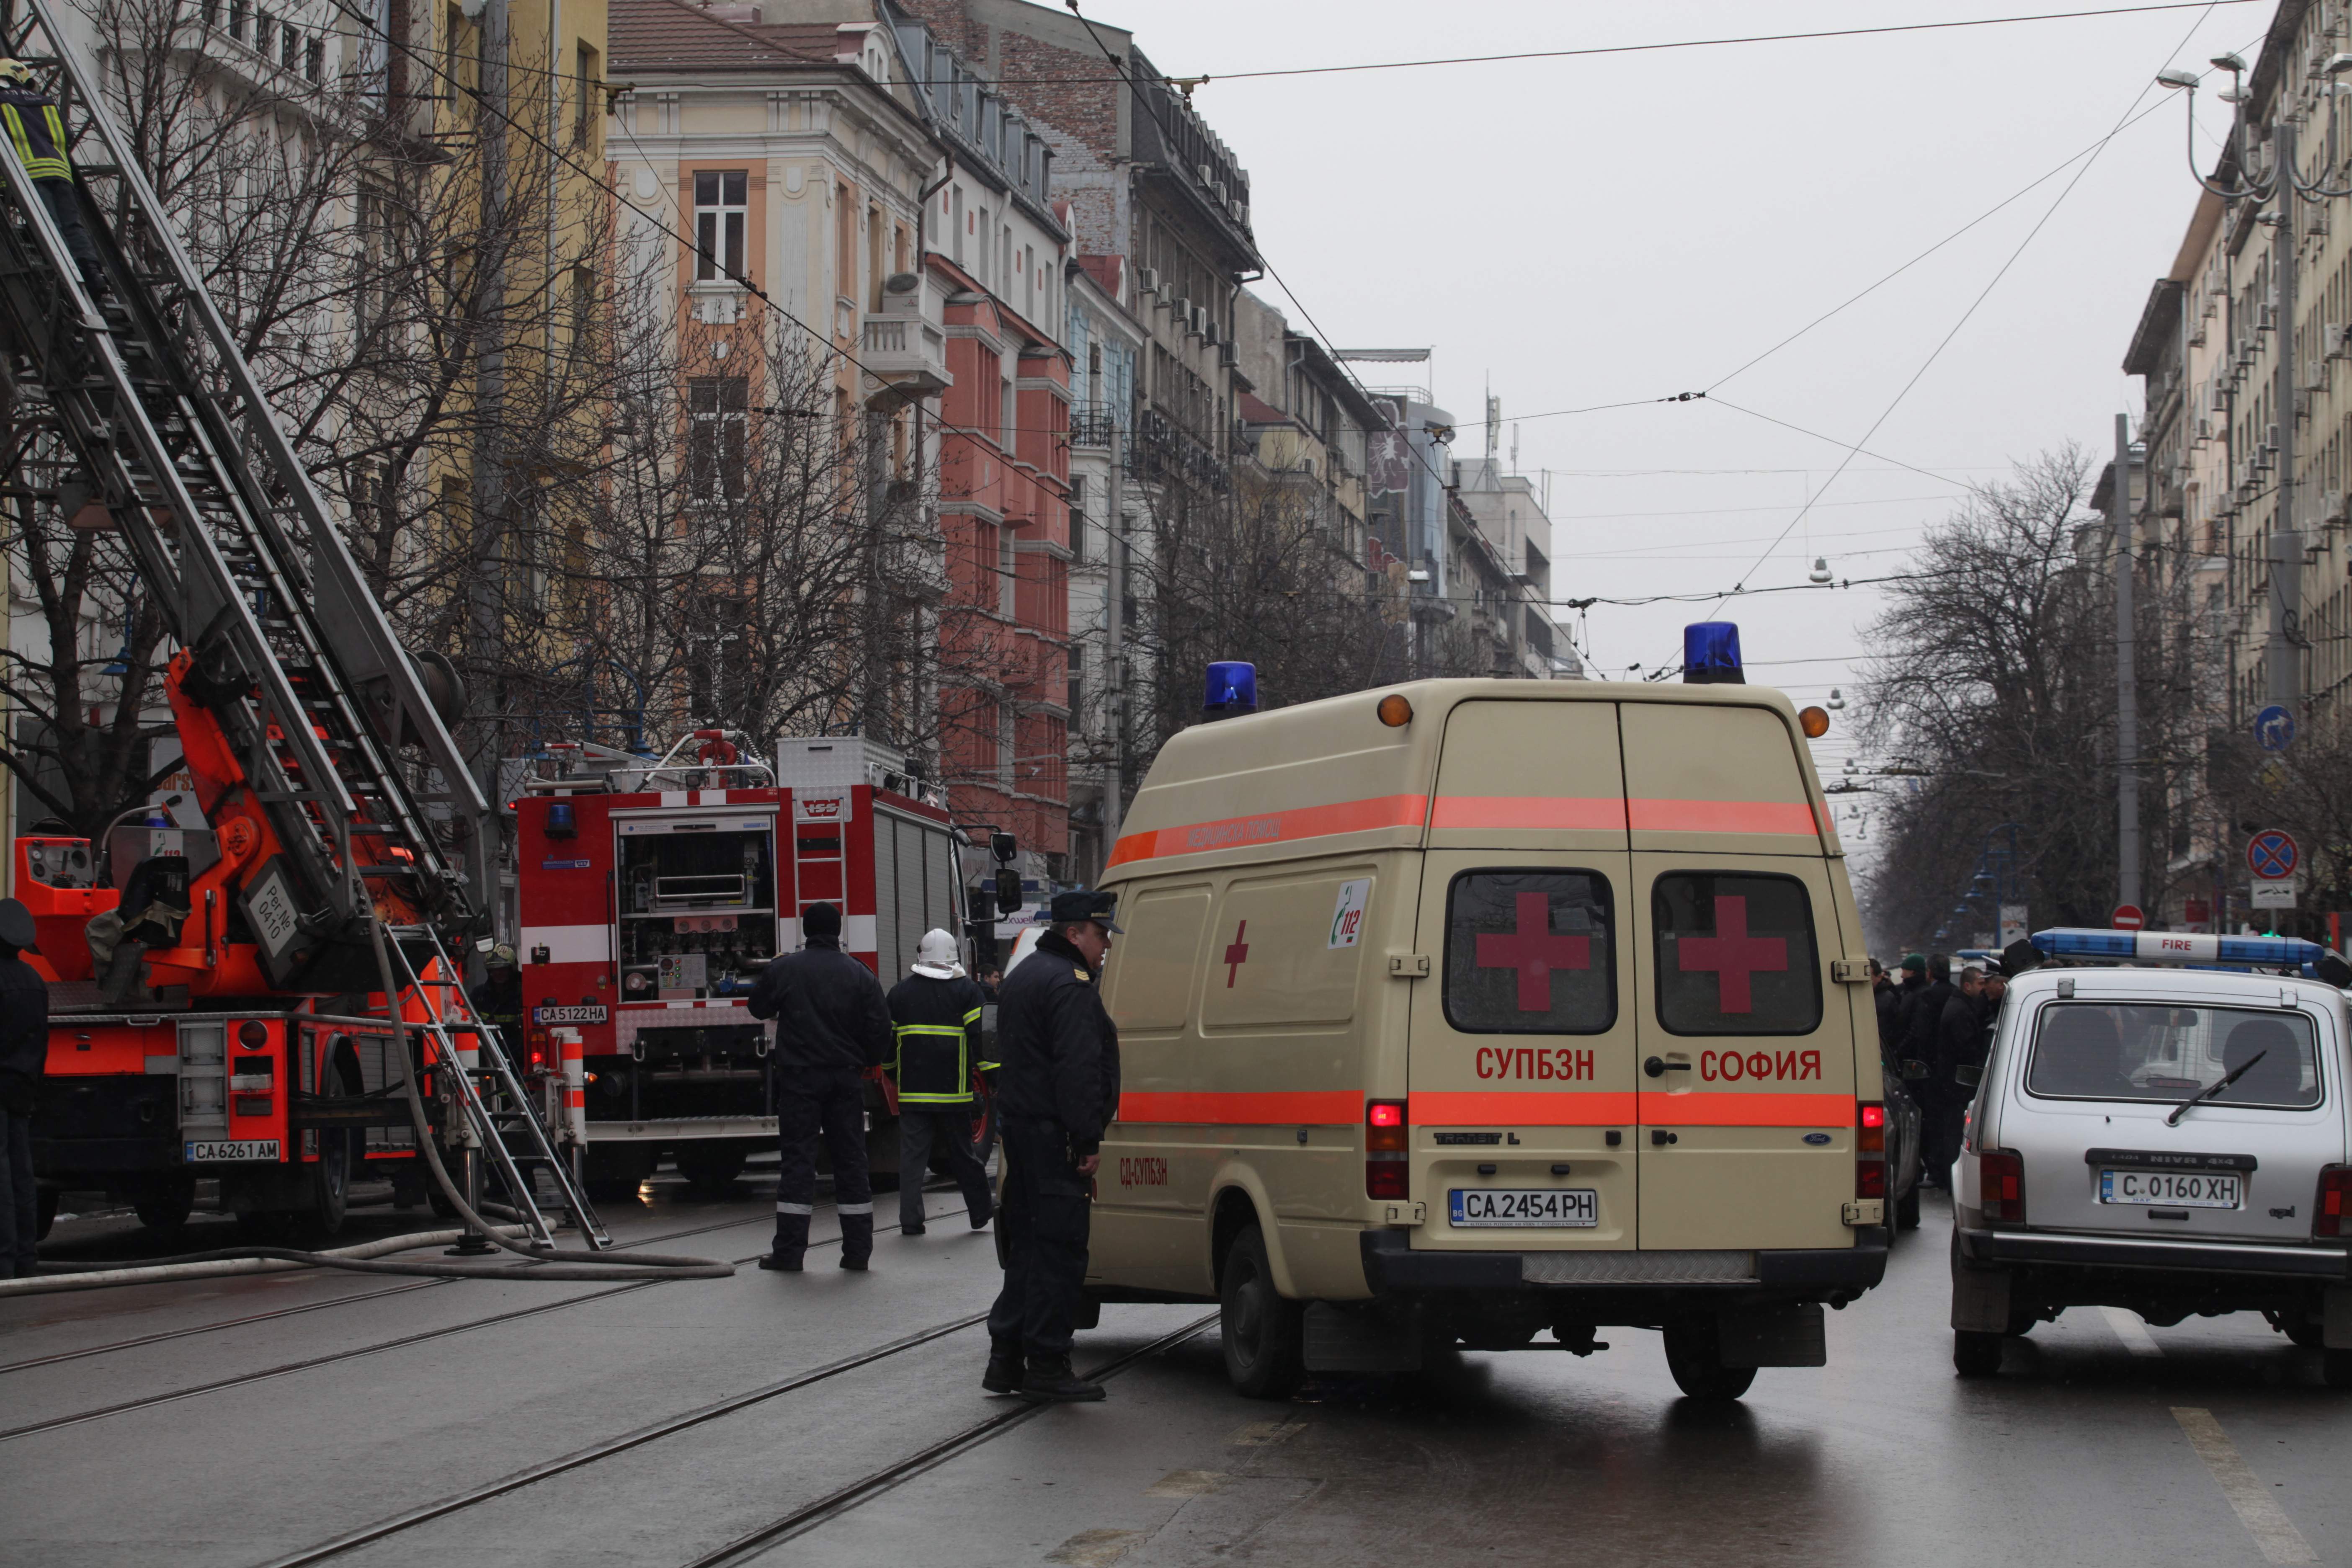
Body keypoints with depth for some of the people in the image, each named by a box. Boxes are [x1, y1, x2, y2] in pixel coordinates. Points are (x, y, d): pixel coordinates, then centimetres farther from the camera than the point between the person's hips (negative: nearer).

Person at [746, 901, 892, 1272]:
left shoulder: (781, 970, -4)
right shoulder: (860, 975, 0)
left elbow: (759, 1008, 12)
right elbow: (880, 1027, -2)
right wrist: (869, 1061, 15)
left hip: (799, 1077, -2)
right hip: (846, 1080, 2)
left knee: (797, 1158, 0)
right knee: (851, 1159, 7)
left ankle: (789, 1251, -2)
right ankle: (857, 1250, 8)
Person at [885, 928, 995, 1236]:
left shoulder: (900, 992, 6)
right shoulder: (966, 990, -1)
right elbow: (981, 1035, -6)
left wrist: (893, 1073, 26)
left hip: (912, 1089, 1)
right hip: (953, 1091, -1)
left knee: (912, 1155, 2)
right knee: (962, 1154, 9)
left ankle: (910, 1220, -2)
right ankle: (981, 1212, 20)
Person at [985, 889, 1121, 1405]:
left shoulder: (1025, 976, 20)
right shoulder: (1070, 985, -15)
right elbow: (1079, 1070, -23)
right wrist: (1089, 1140, -22)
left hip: (1021, 1128, 10)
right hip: (1055, 1137, -10)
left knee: (1028, 1245, 15)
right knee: (1060, 1250, -7)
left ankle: (1006, 1360, 18)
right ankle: (1047, 1368, -6)